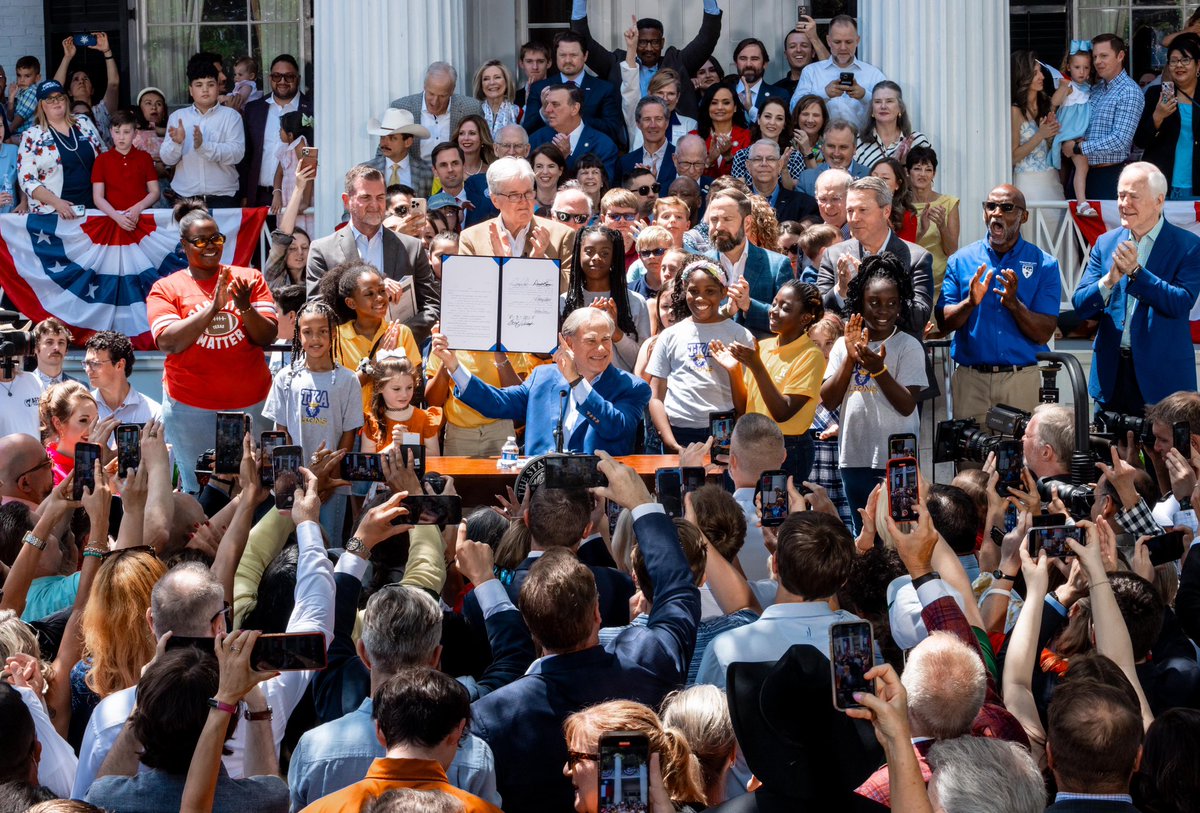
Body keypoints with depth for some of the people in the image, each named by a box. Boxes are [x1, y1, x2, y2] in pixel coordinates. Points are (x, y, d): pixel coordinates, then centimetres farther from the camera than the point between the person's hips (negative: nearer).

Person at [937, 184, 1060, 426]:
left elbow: (1044, 334, -4)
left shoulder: (1044, 265, 3)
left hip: (1021, 378, -1)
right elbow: (943, 323, 2)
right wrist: (970, 302, -16)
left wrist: (1014, 304, -19)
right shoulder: (961, 260, 8)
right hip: (970, 378, 1)